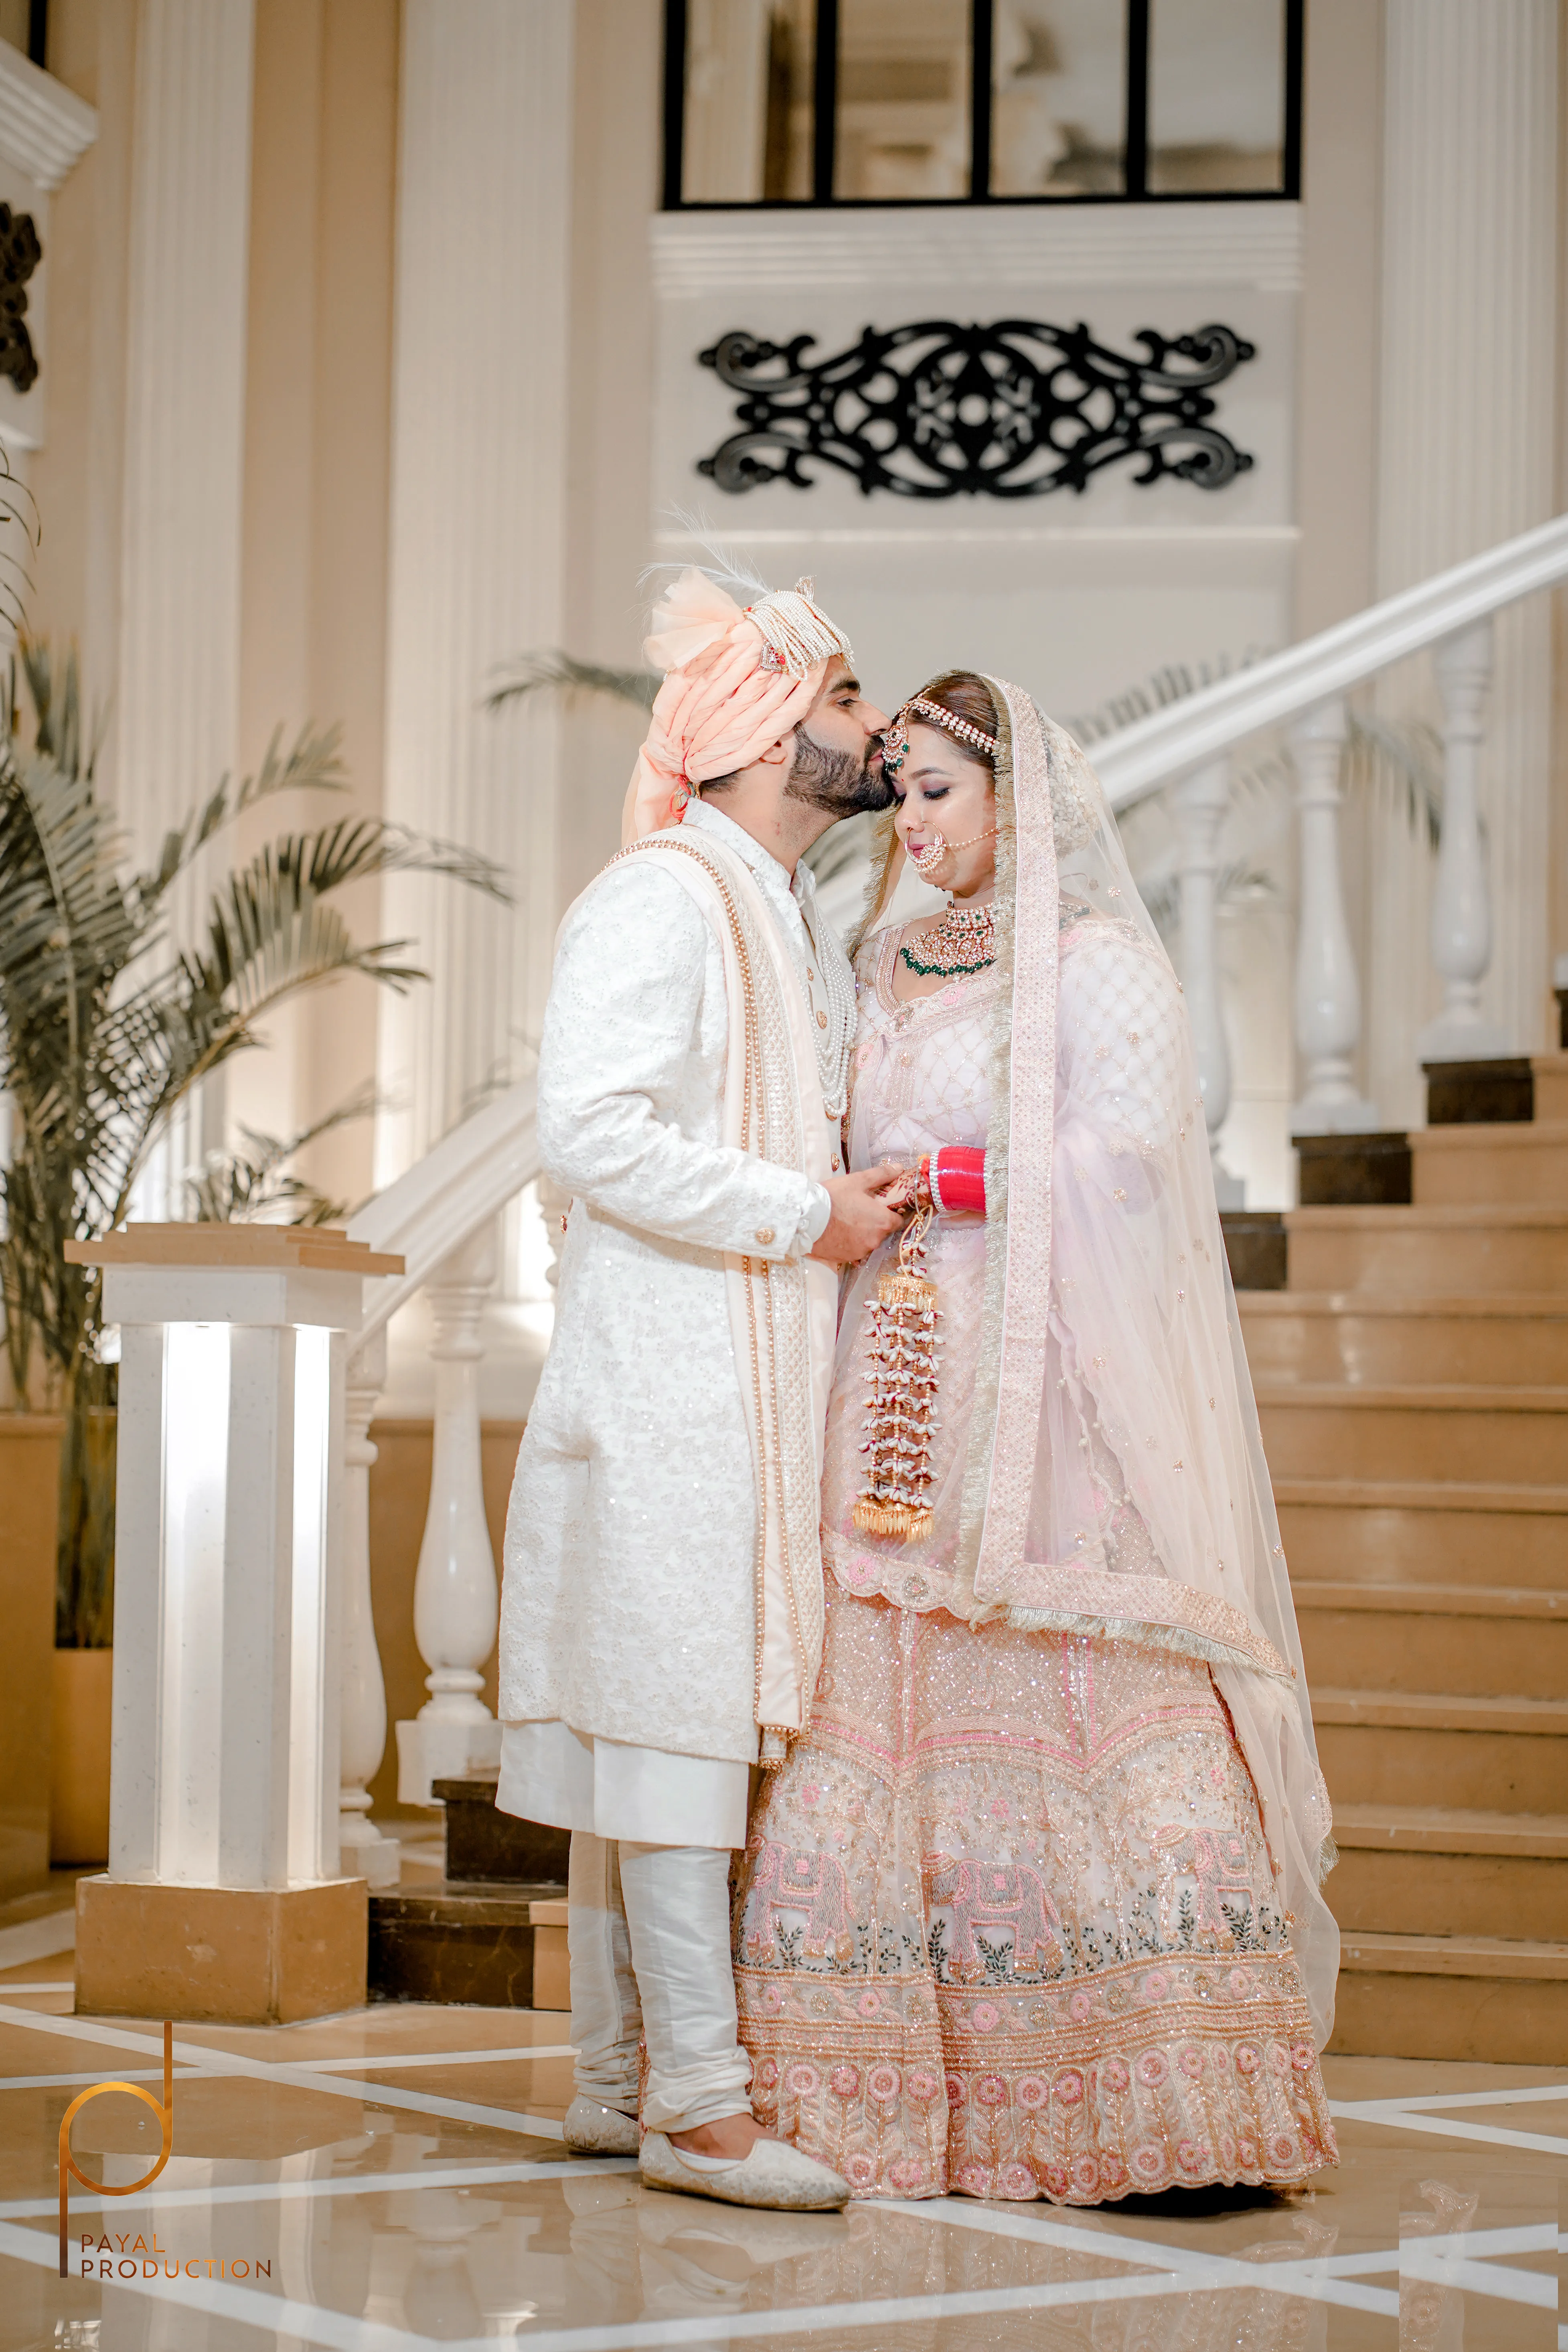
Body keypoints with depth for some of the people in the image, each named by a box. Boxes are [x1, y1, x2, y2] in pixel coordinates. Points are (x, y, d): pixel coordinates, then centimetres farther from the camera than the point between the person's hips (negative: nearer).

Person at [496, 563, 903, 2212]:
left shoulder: (805, 928, 21)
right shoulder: (658, 900, -10)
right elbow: (592, 1132, -20)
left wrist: (875, 1198, 13)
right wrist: (802, 1212, -16)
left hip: (761, 1389, 9)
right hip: (664, 1383, -9)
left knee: (650, 1732, 10)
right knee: (675, 1721, -9)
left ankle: (618, 2085, 14)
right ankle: (698, 2106, -9)